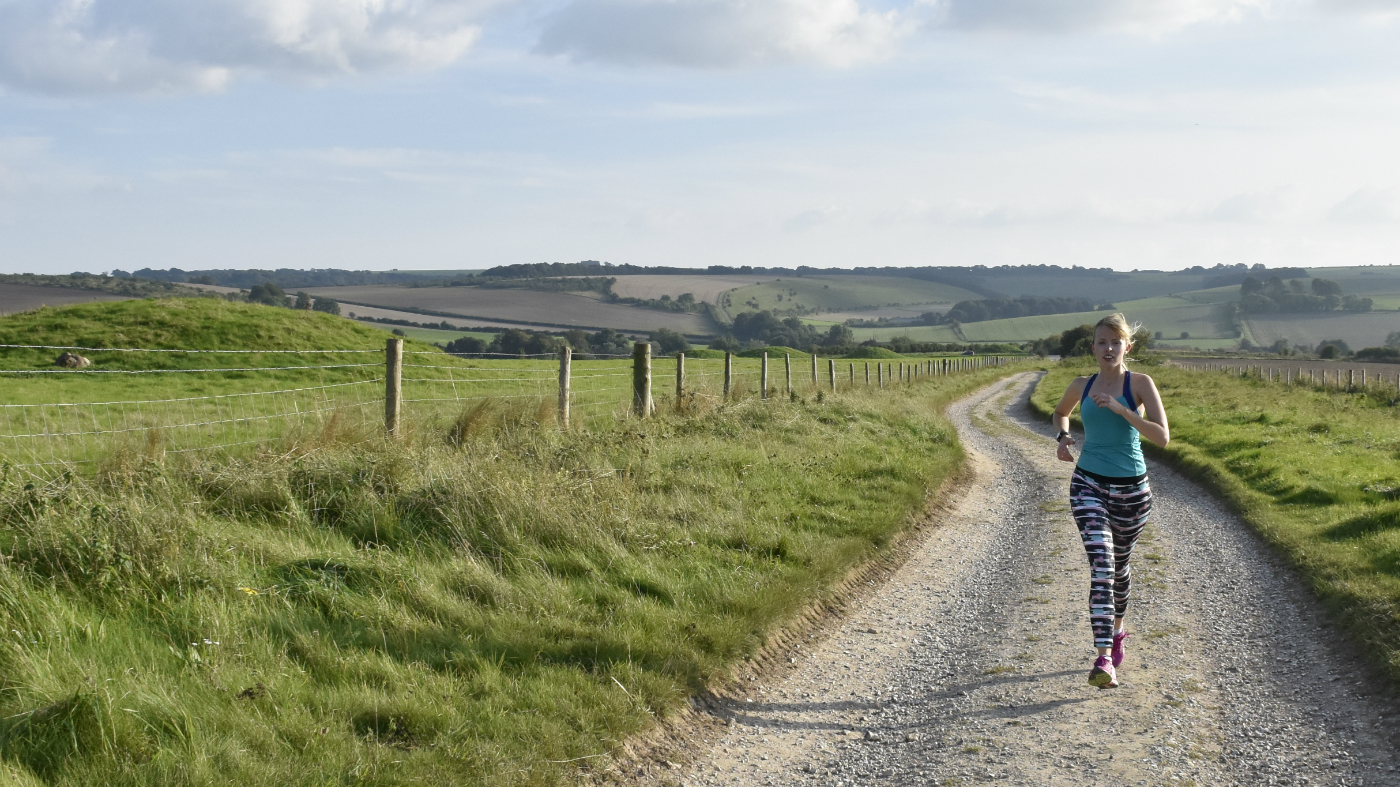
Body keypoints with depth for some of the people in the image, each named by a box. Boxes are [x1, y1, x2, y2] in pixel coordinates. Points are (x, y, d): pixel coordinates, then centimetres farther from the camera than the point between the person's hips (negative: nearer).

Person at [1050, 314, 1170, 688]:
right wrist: (1062, 437, 6)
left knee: (1119, 564, 18)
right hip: (1088, 485, 0)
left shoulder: (1140, 384, -4)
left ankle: (1117, 628, 48)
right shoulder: (1082, 386, 5)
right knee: (1100, 565, -16)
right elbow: (1060, 412, 27)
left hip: (1130, 489, 0)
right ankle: (1104, 659, -24)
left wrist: (1120, 409, -23)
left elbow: (1162, 436, -15)